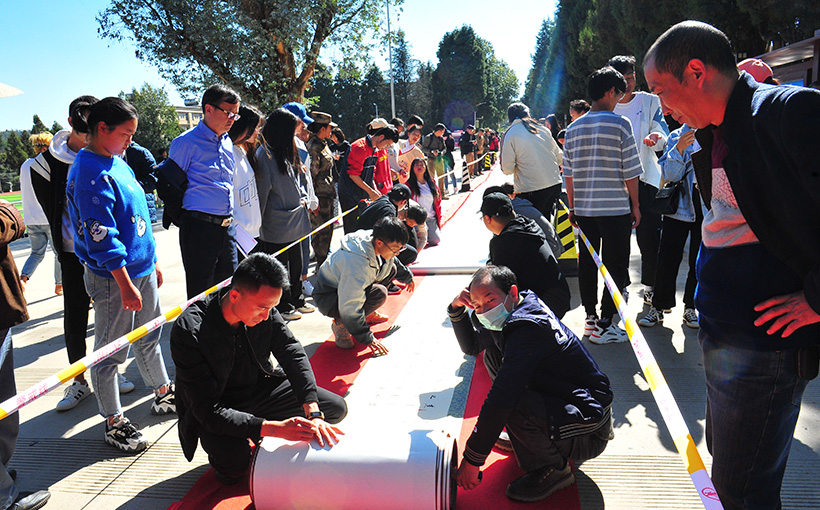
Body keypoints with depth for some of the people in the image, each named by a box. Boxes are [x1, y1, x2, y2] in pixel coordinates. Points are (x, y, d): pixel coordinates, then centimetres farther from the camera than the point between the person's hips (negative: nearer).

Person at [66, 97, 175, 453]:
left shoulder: (119, 164, 11)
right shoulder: (90, 174, -18)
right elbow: (101, 237, -22)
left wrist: (152, 263, 21)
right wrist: (126, 285, -22)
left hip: (141, 269, 9)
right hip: (112, 277, -9)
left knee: (149, 337, 21)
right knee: (110, 351, 4)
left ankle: (163, 393, 38)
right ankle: (114, 422, 17)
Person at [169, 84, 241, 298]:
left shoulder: (228, 142, 15)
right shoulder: (186, 142, -7)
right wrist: (186, 220, -4)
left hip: (227, 226, 7)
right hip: (199, 227, -7)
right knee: (200, 292, 0)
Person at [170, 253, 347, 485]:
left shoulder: (264, 309, -16)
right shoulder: (188, 332, -32)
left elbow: (294, 355, -15)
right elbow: (208, 411, -33)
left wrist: (313, 414, -29)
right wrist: (277, 428, -42)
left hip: (260, 389, 5)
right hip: (214, 412, -5)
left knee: (336, 407, -4)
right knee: (234, 461, -36)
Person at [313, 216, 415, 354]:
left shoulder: (376, 240, -12)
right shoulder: (357, 262, -38)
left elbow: (393, 261, 17)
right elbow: (350, 309, -35)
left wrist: (407, 277, 33)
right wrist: (368, 339, -28)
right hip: (327, 298, -9)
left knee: (391, 269, 6)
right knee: (379, 293, -31)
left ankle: (367, 314, 16)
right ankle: (340, 323, -11)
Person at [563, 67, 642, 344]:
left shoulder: (573, 128, 8)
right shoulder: (620, 124, -7)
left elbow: (568, 174, 10)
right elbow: (631, 172, -7)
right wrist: (635, 205, 3)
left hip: (583, 208, 5)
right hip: (615, 207, -5)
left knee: (587, 263, 12)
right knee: (615, 266, 3)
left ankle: (590, 318, 21)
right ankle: (604, 325, 4)